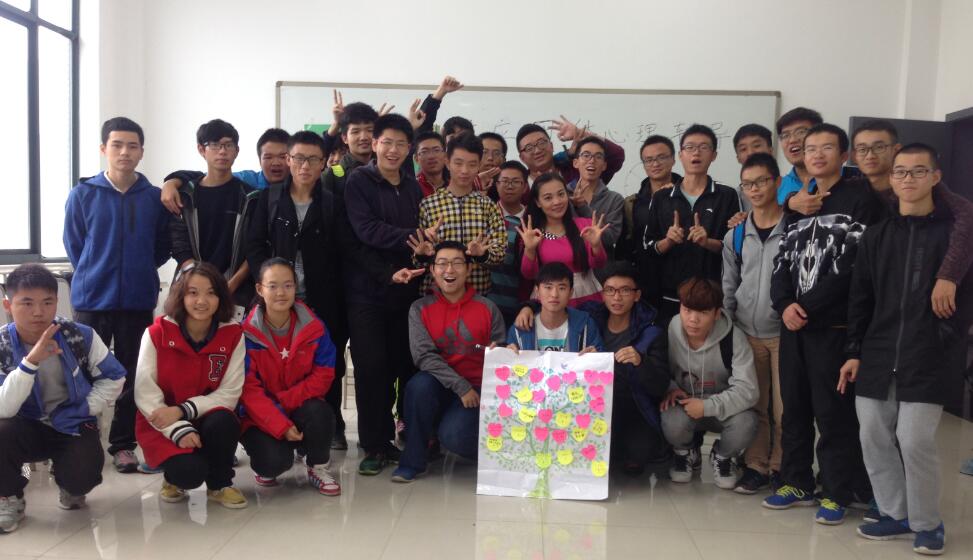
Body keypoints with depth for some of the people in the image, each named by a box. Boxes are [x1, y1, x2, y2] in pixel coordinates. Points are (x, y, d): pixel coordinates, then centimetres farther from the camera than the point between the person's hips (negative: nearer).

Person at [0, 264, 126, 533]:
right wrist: (31, 361, -37)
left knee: (82, 477, -26)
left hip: (73, 426, 0)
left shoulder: (80, 336, -13)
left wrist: (86, 410, -12)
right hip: (27, 427, 0)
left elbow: (114, 377, 0)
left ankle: (68, 486, 17)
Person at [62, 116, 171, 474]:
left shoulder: (154, 198, 1)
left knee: (133, 376, 7)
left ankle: (123, 444, 19)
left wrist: (139, 272, 5)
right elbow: (73, 244, 6)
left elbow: (163, 247, 10)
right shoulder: (83, 194, -2)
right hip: (92, 300, -1)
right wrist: (94, 275, 7)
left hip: (139, 300, 1)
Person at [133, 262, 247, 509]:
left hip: (208, 420, 2)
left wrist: (183, 410, -23)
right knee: (190, 472, -30)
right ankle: (175, 476, 11)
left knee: (225, 421, -34)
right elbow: (145, 393, -13)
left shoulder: (233, 335, -7)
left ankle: (220, 484, -4)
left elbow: (230, 393, -10)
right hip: (162, 426, -2)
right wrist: (179, 430, -25)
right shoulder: (157, 333, -10)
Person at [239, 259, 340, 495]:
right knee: (275, 461, -29)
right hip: (260, 416, -2)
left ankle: (319, 468, -2)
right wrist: (281, 426, -26)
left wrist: (284, 400, -20)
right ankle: (265, 466, 12)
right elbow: (249, 389, -15)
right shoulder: (246, 333, -12)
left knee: (320, 412, -32)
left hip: (301, 408, 2)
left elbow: (324, 375, -8)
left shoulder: (314, 327, -5)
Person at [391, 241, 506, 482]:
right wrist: (460, 387, -18)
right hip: (438, 387, 1)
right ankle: (413, 461, -13)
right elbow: (423, 355, -10)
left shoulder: (488, 308, 2)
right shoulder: (420, 309, 2)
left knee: (452, 435, -29)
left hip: (476, 390, -1)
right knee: (419, 385, -33)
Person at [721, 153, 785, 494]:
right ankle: (755, 466, 19)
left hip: (784, 331, -3)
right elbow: (728, 285, 11)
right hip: (746, 333, 3)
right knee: (752, 405, 7)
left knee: (784, 408, 2)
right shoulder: (736, 235, 9)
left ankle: (780, 469, 16)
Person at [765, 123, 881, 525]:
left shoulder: (860, 199, -3)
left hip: (833, 325, -6)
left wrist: (808, 307, -13)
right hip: (793, 324, 6)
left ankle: (838, 492, 10)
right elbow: (783, 260, 10)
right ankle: (797, 482, 23)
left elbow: (851, 265, -12)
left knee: (833, 412, -1)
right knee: (794, 407, 12)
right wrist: (785, 304, -8)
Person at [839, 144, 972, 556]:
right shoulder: (876, 235, 11)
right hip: (877, 356, 4)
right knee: (874, 438, 6)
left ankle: (927, 523, 14)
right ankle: (896, 514, 24)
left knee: (915, 441, -7)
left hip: (929, 359, -4)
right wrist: (854, 351, 7)